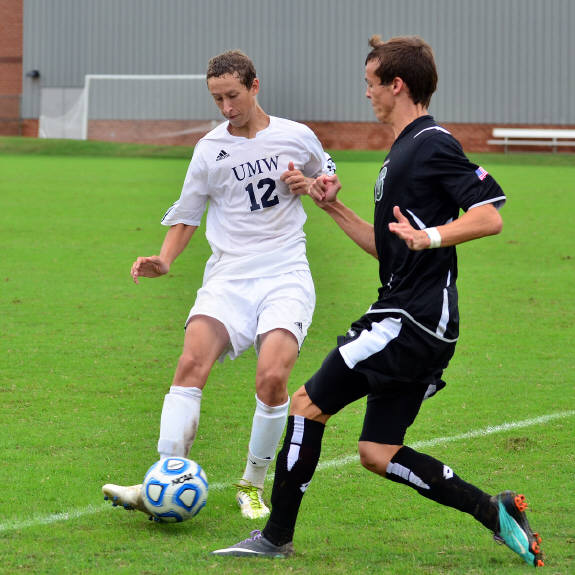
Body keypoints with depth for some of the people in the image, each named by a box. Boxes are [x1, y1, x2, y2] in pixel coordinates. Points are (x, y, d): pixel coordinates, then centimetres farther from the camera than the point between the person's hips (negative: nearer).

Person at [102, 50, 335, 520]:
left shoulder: (296, 137, 6)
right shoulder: (210, 149, 8)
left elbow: (329, 174, 24)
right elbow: (186, 215, 15)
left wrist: (309, 184, 0)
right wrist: (164, 260, -3)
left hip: (286, 273, -1)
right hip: (229, 274, 1)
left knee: (272, 376, -22)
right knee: (192, 361, -22)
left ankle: (253, 486, 0)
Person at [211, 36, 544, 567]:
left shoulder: (433, 145, -11)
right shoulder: (402, 152, 20)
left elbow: (490, 216, -21)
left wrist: (431, 237, -34)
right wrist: (335, 209, 21)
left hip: (412, 319, -10)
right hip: (411, 322, 10)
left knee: (308, 404, -5)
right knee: (377, 453, 8)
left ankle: (276, 537, 3)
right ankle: (494, 512, 6)